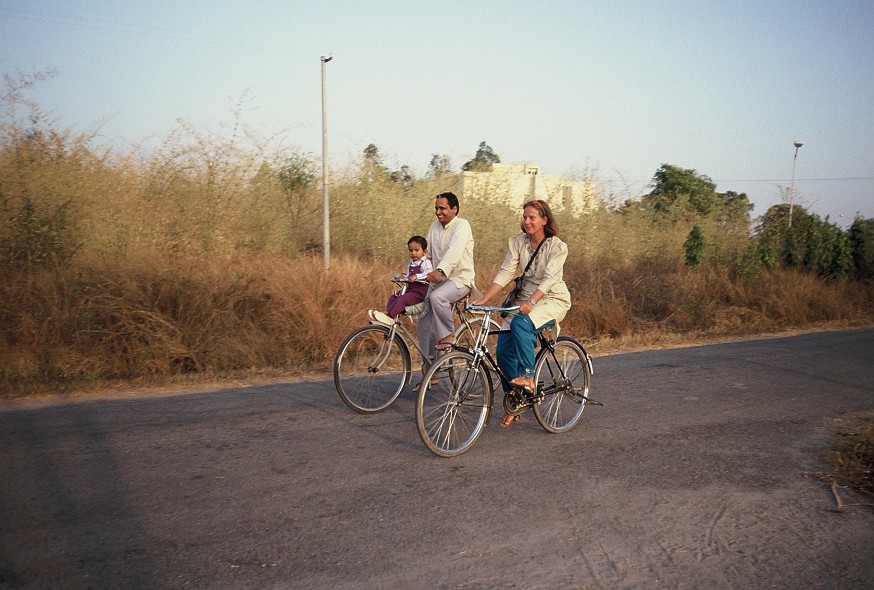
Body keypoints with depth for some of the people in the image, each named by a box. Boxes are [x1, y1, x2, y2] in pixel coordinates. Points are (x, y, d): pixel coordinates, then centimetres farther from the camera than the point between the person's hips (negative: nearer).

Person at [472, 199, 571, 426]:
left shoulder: (557, 246, -11)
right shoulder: (518, 243, 2)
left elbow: (549, 279, -24)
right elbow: (505, 273, -5)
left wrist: (531, 301, -40)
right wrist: (483, 300, -17)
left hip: (553, 300, -5)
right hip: (524, 300, 5)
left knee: (520, 323, -36)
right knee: (503, 349, -10)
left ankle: (528, 377, -23)